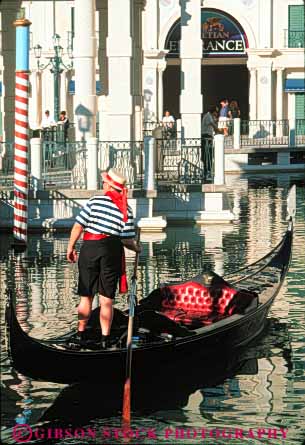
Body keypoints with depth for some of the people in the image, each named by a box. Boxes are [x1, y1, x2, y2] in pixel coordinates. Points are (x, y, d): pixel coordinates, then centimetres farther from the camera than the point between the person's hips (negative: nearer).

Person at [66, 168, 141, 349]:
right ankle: (105, 338, 6)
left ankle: (81, 335, 9)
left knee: (86, 296, 8)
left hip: (89, 248, -1)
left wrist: (71, 247, 5)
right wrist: (137, 247, 20)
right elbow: (127, 240, -1)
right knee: (107, 299, 6)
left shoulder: (95, 201, -4)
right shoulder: (126, 210, 0)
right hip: (112, 251, 1)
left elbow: (78, 227, -6)